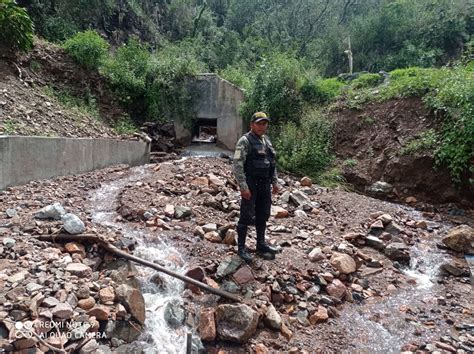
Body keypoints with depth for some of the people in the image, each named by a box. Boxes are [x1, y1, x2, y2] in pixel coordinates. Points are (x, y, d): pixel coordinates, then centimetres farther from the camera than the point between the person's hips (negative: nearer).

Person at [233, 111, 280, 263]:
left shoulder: (267, 141, 13)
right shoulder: (245, 141, -11)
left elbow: (272, 163, 20)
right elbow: (237, 165, -17)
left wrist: (275, 182, 15)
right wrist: (243, 187, -22)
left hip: (265, 185, 8)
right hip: (250, 185, -7)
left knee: (263, 216, 15)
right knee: (247, 216, 0)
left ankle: (261, 244, 29)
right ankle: (241, 248, 12)